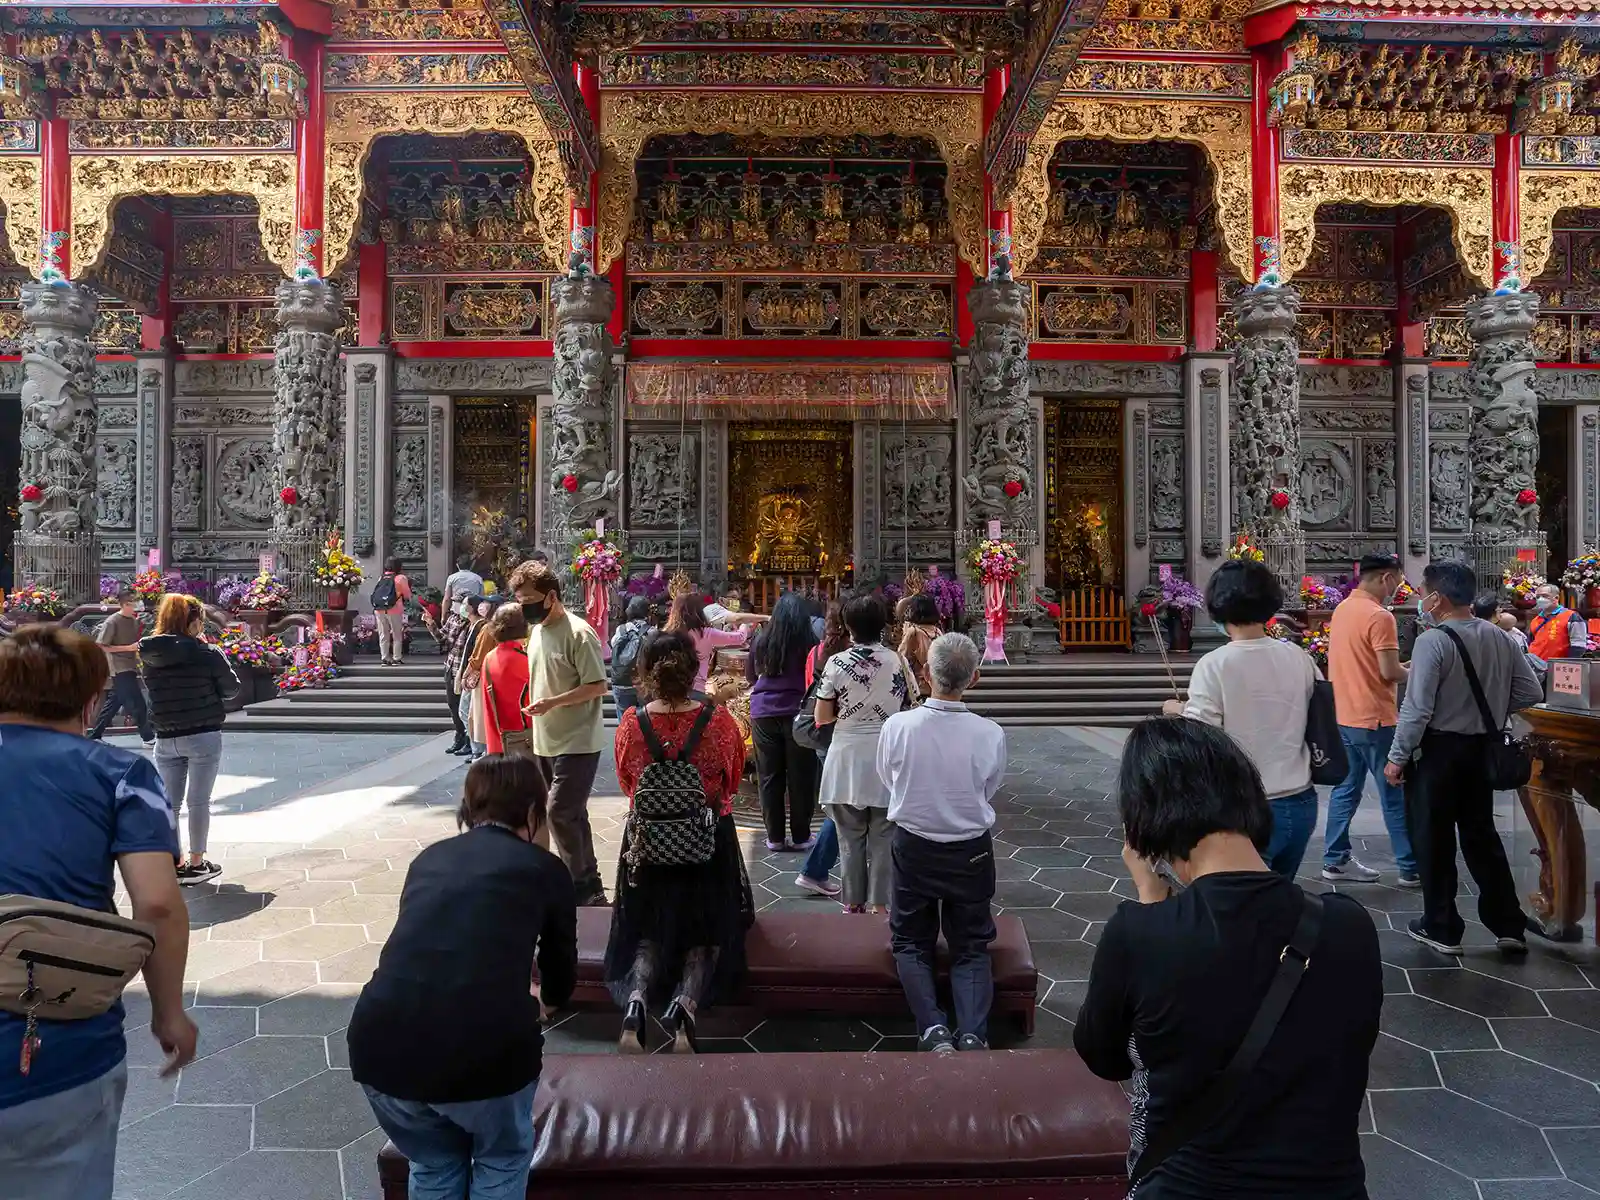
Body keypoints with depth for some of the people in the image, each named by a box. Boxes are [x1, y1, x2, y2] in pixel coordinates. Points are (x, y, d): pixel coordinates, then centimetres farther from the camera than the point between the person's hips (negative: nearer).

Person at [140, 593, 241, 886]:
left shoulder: (151, 656, 1)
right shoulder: (207, 653, -12)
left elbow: (155, 693, 12)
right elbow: (231, 689, -4)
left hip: (166, 738, 4)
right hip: (203, 737, -4)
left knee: (169, 803, 10)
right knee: (198, 802, 4)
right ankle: (196, 864, 12)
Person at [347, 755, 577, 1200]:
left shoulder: (428, 858, 21)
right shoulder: (545, 868, 12)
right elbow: (561, 983, 26)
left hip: (381, 1045, 3)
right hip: (486, 1048, -3)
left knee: (433, 1163, 32)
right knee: (503, 1159, 29)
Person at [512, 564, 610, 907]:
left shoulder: (578, 633, -15)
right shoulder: (537, 630, 10)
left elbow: (598, 686, -17)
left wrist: (552, 702, -23)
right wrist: (534, 707, 9)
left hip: (577, 743, -8)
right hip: (546, 742, 8)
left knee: (560, 813, -10)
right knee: (572, 815, 14)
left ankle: (580, 885, 6)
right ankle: (590, 885, 24)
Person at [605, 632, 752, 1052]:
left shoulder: (630, 723, -12)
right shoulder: (718, 719, -16)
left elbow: (627, 784, 4)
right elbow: (733, 780, 1)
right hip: (711, 841, -1)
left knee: (650, 929, 18)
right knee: (707, 932, 13)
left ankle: (636, 999, -9)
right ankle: (684, 1005, -12)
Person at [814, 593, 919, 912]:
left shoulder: (836, 663, -8)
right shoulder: (897, 661, -6)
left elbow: (822, 718, -5)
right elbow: (913, 706, 1)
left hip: (847, 758, 0)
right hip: (886, 757, 0)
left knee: (850, 836, 13)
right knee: (882, 836, 11)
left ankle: (853, 902, 23)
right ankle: (879, 903, 17)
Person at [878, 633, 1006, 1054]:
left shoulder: (897, 726, -20)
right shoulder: (990, 734, -19)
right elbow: (989, 791, -1)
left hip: (913, 849, 0)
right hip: (971, 853, 1)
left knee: (911, 943, 17)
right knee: (972, 946, 17)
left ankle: (932, 1028, 0)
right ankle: (973, 1034, 1)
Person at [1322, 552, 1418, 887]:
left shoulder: (1341, 609, 10)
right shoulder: (1380, 616, -17)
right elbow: (1390, 672, -19)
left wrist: (1398, 667, 15)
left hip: (1343, 716, 8)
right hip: (1374, 719, -8)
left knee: (1345, 789, 12)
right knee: (1395, 795, 2)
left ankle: (1335, 860, 16)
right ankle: (1410, 869, 10)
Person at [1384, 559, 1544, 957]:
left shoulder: (1432, 641, -20)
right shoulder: (1499, 637, 2)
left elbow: (1417, 708, -21)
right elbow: (1531, 693, 6)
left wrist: (1398, 757, -13)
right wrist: (1492, 709, 16)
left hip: (1438, 751, -6)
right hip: (1482, 749, 7)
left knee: (1434, 842, 7)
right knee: (1481, 835, 20)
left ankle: (1441, 929, 18)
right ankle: (1509, 926, 24)